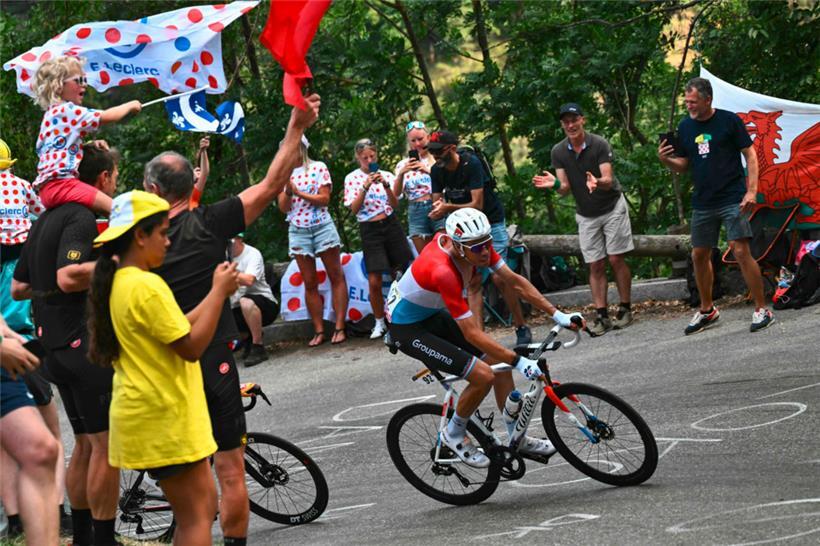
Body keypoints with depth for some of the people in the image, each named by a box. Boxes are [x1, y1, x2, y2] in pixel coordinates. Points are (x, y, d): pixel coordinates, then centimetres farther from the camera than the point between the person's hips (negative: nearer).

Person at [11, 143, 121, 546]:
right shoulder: (82, 218, -13)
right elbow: (68, 277, -27)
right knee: (107, 444, -7)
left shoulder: (44, 221, 17)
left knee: (86, 443, 15)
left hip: (57, 346, 10)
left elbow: (18, 288, 20)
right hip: (87, 344, -10)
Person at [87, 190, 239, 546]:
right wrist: (219, 292, -11)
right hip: (165, 419, -10)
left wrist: (216, 292, 7)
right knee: (195, 516, -5)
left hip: (145, 413, 10)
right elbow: (191, 347, -19)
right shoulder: (147, 286, -19)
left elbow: (176, 329, 13)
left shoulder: (119, 283, 11)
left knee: (204, 504, 16)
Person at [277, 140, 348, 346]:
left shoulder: (318, 168, 0)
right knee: (310, 283, 3)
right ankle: (318, 331, 6)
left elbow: (324, 198, -8)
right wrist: (288, 190, -17)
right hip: (298, 231, 3)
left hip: (322, 226, -3)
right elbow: (283, 207, 1)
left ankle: (339, 327, -3)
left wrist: (299, 192, -16)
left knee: (336, 276, -4)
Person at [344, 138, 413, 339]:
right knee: (374, 281, -7)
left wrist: (386, 185, -20)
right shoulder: (352, 178, 0)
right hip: (370, 230, -2)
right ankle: (379, 323, 8)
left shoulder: (386, 175, 5)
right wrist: (366, 187, -21)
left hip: (391, 225, 2)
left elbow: (395, 204, -4)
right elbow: (354, 208, -10)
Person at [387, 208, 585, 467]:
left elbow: (515, 281, -4)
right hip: (408, 329, -9)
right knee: (483, 376, -17)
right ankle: (453, 435, 7)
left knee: (499, 362, 5)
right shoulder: (443, 271, -38)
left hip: (433, 315, 9)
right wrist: (518, 361, -32)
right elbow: (472, 334, -34)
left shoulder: (477, 245, -14)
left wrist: (558, 315, -7)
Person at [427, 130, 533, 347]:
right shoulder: (437, 171, -6)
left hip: (491, 222, -5)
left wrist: (449, 207, -40)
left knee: (498, 277, -11)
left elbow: (477, 205, -27)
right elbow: (438, 202, -2)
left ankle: (522, 328, 2)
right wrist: (438, 208, -27)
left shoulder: (471, 164, -24)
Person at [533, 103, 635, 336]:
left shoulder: (600, 144, -17)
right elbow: (565, 189, -9)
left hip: (612, 207, -3)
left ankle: (625, 309, 5)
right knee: (596, 266, 1)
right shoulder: (559, 152, -6)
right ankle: (601, 315, 0)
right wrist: (555, 184, -32)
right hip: (586, 214, 3)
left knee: (616, 260, -4)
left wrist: (597, 183, -46)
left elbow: (608, 180, -24)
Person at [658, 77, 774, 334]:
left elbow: (750, 154, -4)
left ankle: (761, 310, -8)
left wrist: (752, 190, -13)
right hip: (703, 202, 6)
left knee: (741, 251, -14)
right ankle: (707, 311, 25)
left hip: (732, 199, -6)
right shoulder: (685, 127, 8)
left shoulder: (729, 120, -6)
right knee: (699, 256, 9)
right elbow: (682, 165, 14)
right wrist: (666, 160, -8)